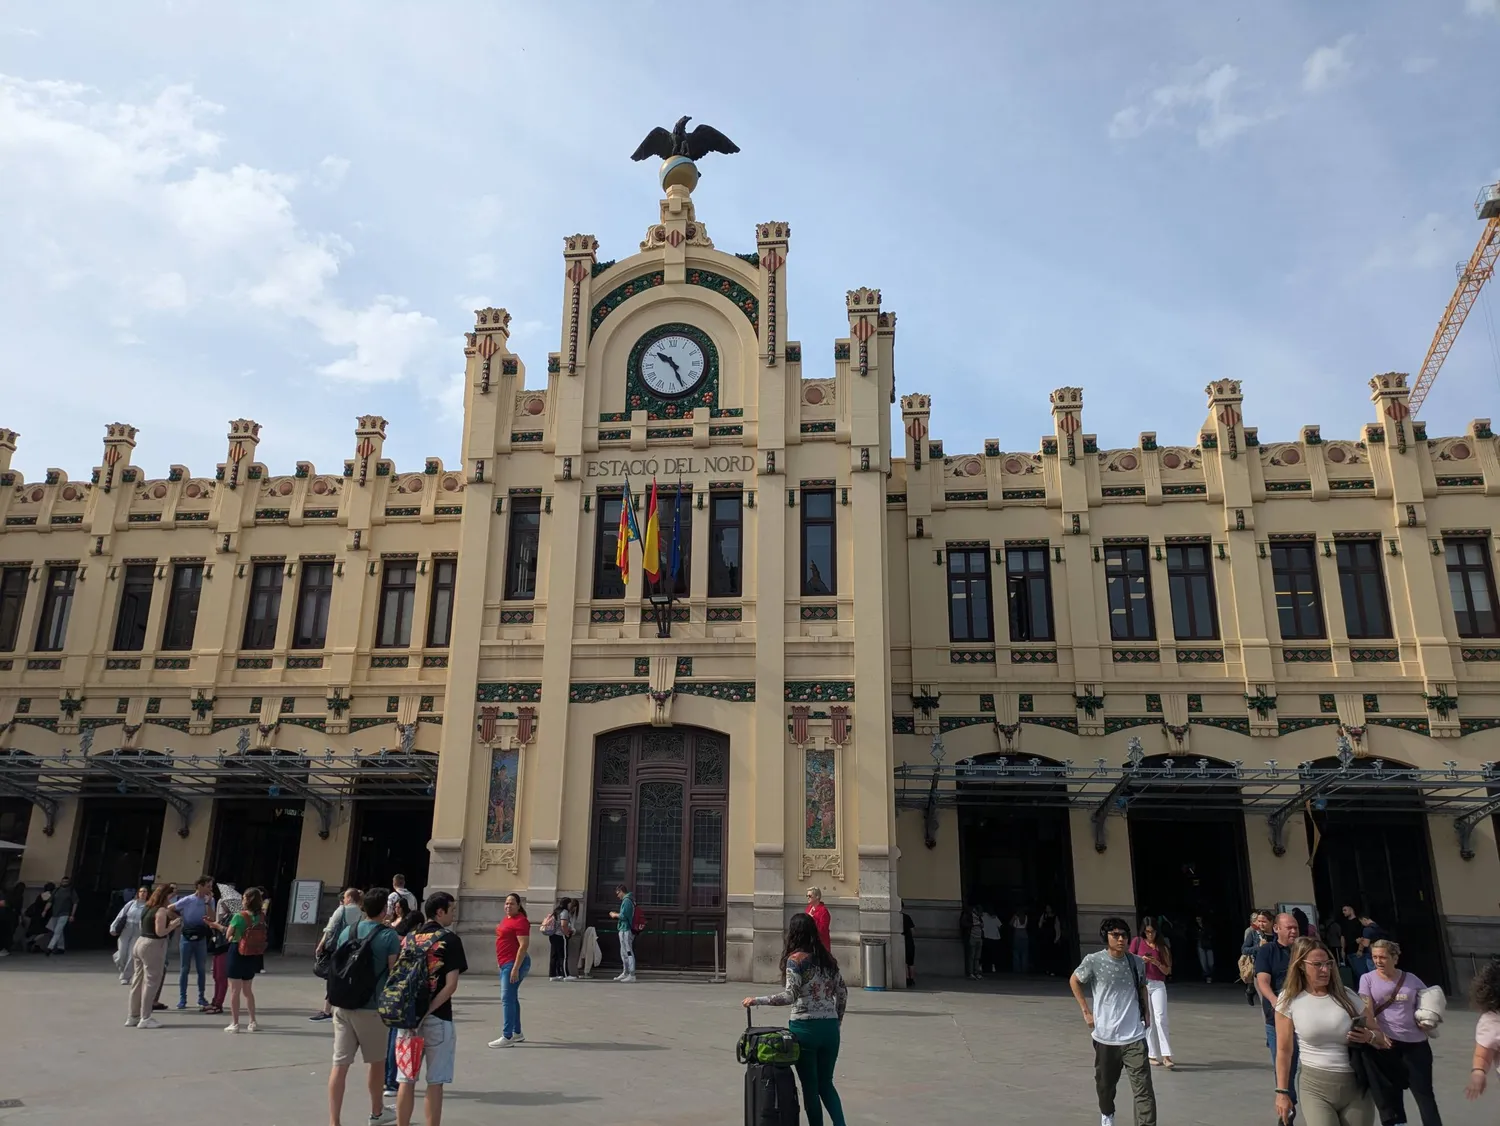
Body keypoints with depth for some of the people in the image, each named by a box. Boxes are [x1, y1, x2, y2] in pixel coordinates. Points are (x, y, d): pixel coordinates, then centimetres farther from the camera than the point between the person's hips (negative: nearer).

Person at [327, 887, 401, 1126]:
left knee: (340, 1064, 1)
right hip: (372, 1008, -3)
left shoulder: (346, 932, 6)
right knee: (377, 1062, 16)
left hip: (343, 1006, 3)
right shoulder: (389, 936, -9)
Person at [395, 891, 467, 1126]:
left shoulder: (408, 938, 9)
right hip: (437, 1019, -5)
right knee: (434, 1082, 4)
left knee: (406, 1080, 13)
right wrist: (428, 1010, -13)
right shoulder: (450, 940, -7)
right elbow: (451, 985, -15)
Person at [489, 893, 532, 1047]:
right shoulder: (506, 919, 14)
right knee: (512, 998, 15)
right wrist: (501, 963, 22)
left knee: (507, 999, -11)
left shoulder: (520, 921, -15)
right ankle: (517, 1033, 24)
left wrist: (515, 968, -24)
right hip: (505, 963, 10)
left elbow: (524, 945, -21)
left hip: (514, 963, -10)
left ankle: (507, 1037, -10)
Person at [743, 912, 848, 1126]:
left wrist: (756, 1000, -15)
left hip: (805, 1028, -5)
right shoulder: (827, 958, 8)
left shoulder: (796, 959, -10)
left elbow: (791, 995, -20)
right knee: (826, 1083, 17)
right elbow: (842, 992, 11)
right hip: (830, 1027, 5)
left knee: (810, 1086, 8)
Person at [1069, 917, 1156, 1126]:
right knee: (1106, 1083, 19)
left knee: (1143, 1088, -10)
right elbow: (1074, 981, 5)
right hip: (1105, 1035, 0)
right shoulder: (1093, 961, -12)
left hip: (1134, 1036, 0)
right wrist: (1086, 1011, -1)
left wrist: (1146, 1012, 8)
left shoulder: (1137, 963, -3)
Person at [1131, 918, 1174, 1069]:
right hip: (1141, 984, -1)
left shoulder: (1162, 945, 7)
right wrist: (1140, 960, -12)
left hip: (1158, 985, 1)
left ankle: (1166, 1056, -15)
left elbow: (1167, 971, 7)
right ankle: (1153, 1055, 7)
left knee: (1161, 1018, -12)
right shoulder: (1137, 941, 2)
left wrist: (1157, 963, -12)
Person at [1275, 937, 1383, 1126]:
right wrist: (1282, 1091, -1)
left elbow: (1378, 1035, 11)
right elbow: (1284, 1050, 0)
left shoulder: (1346, 996, 0)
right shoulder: (1290, 1000, -5)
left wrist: (1369, 1037, -12)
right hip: (1315, 1086, -2)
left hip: (1356, 1084, 2)